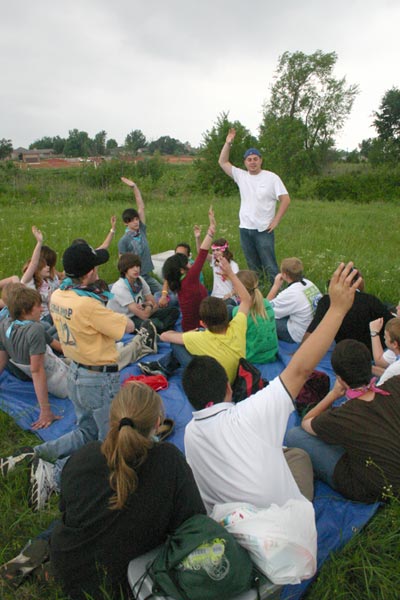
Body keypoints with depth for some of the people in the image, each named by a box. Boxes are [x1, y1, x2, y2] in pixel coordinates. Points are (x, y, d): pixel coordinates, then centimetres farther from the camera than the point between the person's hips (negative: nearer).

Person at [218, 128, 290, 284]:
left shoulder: (271, 177, -4)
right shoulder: (241, 176, 7)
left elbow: (285, 199, -6)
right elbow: (223, 162, 11)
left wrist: (276, 221, -10)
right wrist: (228, 143, 0)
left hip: (264, 230, -4)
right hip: (245, 229, 4)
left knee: (270, 267, -4)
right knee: (253, 267, 14)